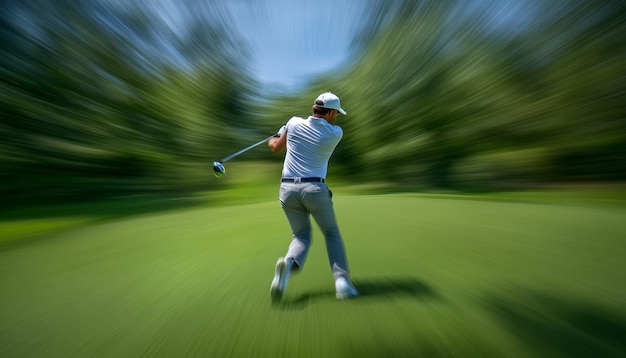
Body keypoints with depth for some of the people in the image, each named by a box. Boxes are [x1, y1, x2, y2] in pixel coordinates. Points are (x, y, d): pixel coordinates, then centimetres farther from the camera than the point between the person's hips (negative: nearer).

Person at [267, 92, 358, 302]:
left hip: (288, 189, 3)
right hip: (315, 189, -2)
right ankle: (341, 281, 11)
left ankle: (289, 262, -11)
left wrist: (272, 140, 42)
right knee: (332, 233, 19)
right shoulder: (336, 133, 2)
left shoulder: (294, 123, 6)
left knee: (301, 235, 19)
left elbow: (276, 148, 18)